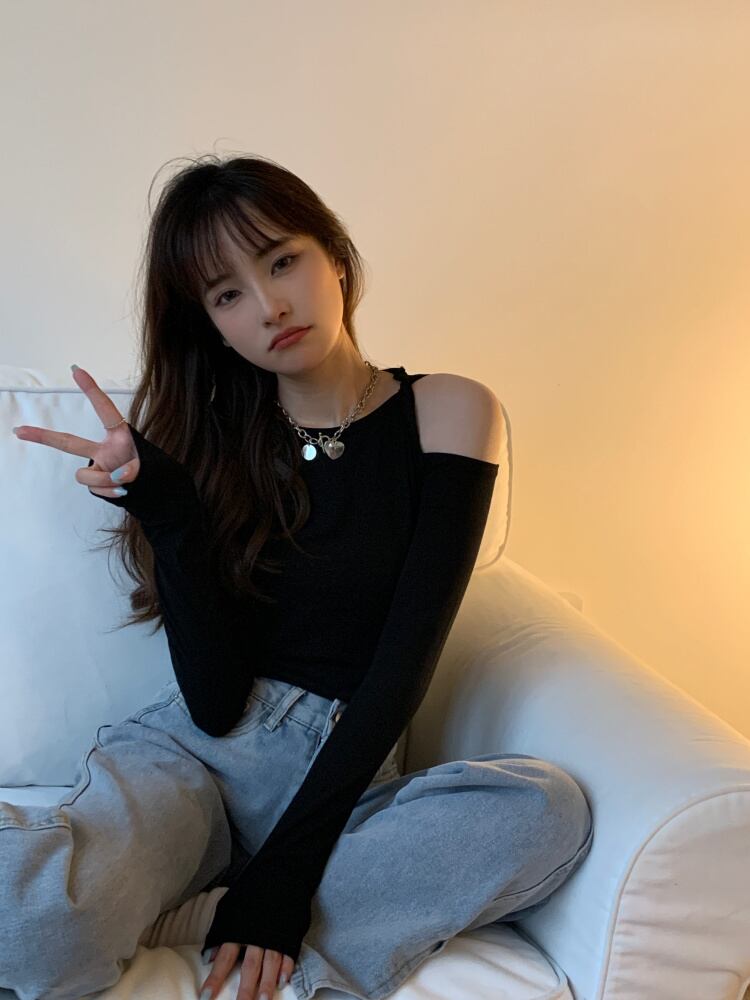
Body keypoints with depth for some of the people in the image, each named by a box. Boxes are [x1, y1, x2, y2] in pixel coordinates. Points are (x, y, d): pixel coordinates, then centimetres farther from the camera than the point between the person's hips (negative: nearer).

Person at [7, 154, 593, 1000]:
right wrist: (166, 511, -18)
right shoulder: (209, 441, 5)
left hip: (338, 770, 3)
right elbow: (214, 700, -6)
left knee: (549, 807, -32)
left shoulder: (446, 414, 1)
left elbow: (404, 660, -8)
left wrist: (287, 864, -17)